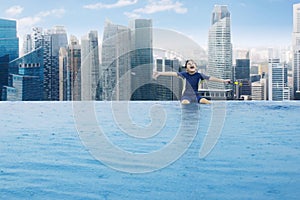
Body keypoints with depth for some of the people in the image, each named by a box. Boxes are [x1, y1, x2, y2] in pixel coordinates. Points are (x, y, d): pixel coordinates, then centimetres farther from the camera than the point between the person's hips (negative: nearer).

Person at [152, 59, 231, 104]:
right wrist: (159, 73, -22)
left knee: (208, 102, -19)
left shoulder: (199, 75, 1)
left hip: (196, 96, 3)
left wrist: (223, 81, -1)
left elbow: (210, 78, 1)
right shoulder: (184, 74, -3)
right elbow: (173, 73, -13)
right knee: (185, 103, -36)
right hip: (186, 96, -3)